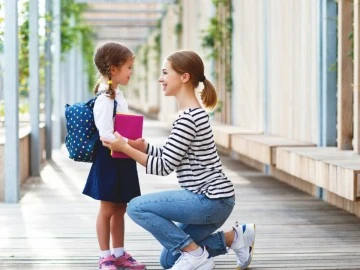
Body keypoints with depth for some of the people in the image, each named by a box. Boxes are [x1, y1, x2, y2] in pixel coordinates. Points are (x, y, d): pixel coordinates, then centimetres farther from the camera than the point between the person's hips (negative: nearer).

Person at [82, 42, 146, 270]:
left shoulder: (119, 96, 12)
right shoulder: (105, 99, -18)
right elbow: (106, 134, -25)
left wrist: (134, 144, 8)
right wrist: (131, 144, -29)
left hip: (123, 160, 9)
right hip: (109, 159, -9)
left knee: (120, 208, 14)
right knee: (107, 209, 0)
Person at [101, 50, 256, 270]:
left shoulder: (188, 118, -19)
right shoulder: (194, 113, 13)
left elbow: (164, 167, -18)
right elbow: (169, 156, 13)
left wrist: (125, 148, -15)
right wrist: (141, 145, -1)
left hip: (212, 200, -10)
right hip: (212, 199, 10)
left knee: (136, 207, -16)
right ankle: (235, 237, 17)